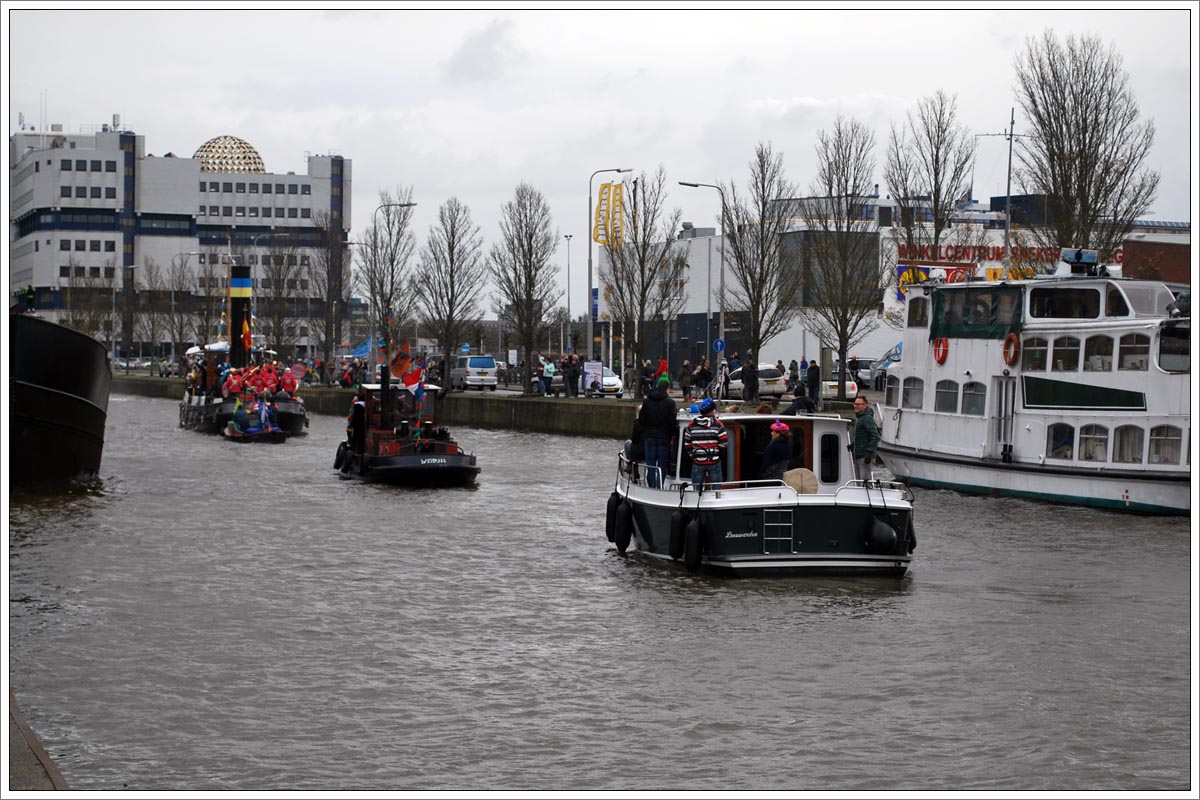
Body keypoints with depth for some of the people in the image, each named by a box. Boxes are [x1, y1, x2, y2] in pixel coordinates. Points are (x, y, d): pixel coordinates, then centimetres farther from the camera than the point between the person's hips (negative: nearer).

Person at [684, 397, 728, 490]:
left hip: (698, 463, 2)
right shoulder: (717, 424, -7)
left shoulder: (691, 425, 1)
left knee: (696, 489, 9)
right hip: (714, 462, -2)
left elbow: (687, 444, 4)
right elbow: (724, 442, -8)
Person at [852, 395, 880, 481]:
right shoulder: (858, 417, 17)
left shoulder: (867, 418, -15)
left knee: (865, 480, -11)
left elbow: (875, 436, -21)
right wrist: (852, 445, 18)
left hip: (864, 456, -10)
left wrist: (869, 452, -23)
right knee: (858, 480, 14)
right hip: (858, 455, 10)